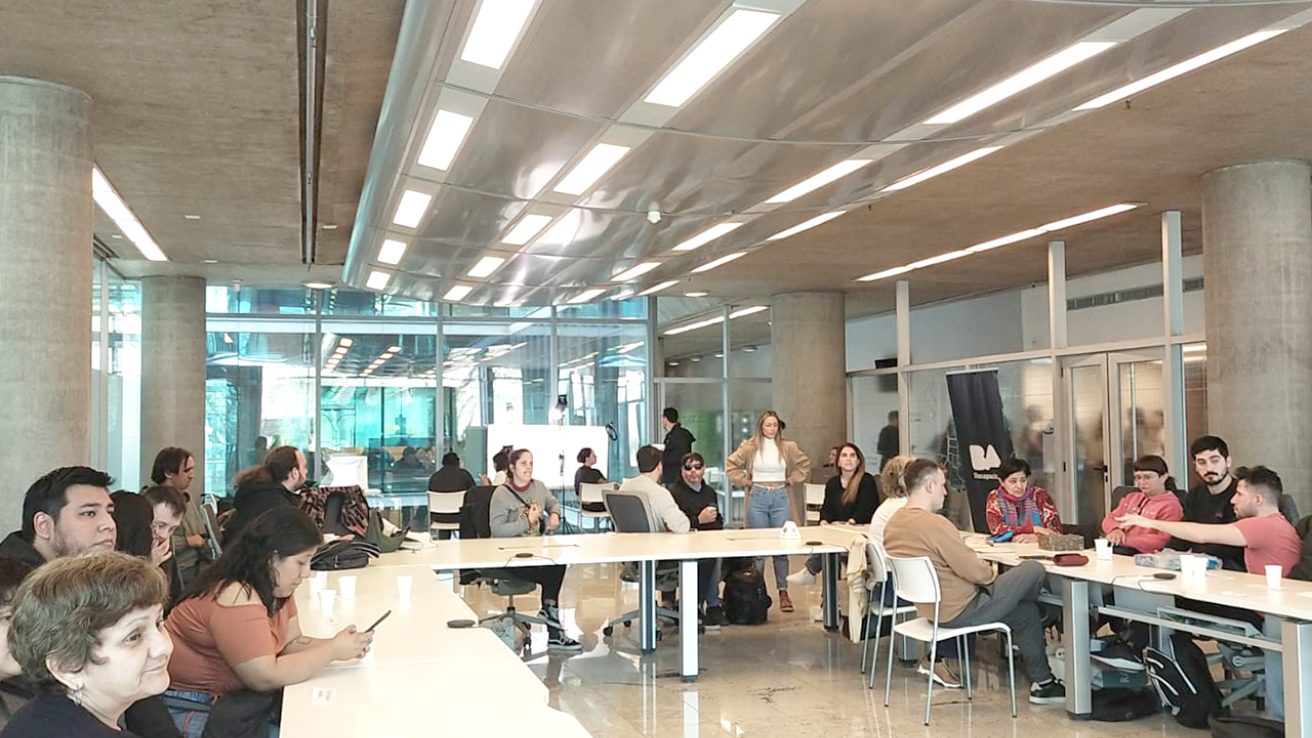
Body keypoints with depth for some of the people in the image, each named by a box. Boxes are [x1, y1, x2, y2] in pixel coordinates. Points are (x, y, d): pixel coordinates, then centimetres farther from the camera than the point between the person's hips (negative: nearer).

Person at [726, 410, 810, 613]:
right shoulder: (749, 447, -1)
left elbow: (804, 465, 15)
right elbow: (731, 465, 6)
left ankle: (783, 592, 6)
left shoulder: (788, 447, 4)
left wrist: (790, 480, 6)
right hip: (757, 498, -1)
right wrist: (745, 482, 0)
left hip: (781, 497, 1)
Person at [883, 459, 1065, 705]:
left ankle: (1042, 682, 33)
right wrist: (991, 572, 0)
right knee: (1033, 570, 2)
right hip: (960, 612, -10)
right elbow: (976, 572, -23)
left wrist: (983, 570, 12)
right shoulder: (934, 524, -27)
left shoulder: (894, 523, 2)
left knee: (1026, 611, 22)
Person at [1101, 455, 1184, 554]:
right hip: (1114, 548, 6)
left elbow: (1163, 540, -9)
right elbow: (1110, 518, 23)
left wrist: (1125, 540, -15)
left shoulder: (1170, 505, 1)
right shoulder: (1131, 498, 26)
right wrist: (1115, 529, -3)